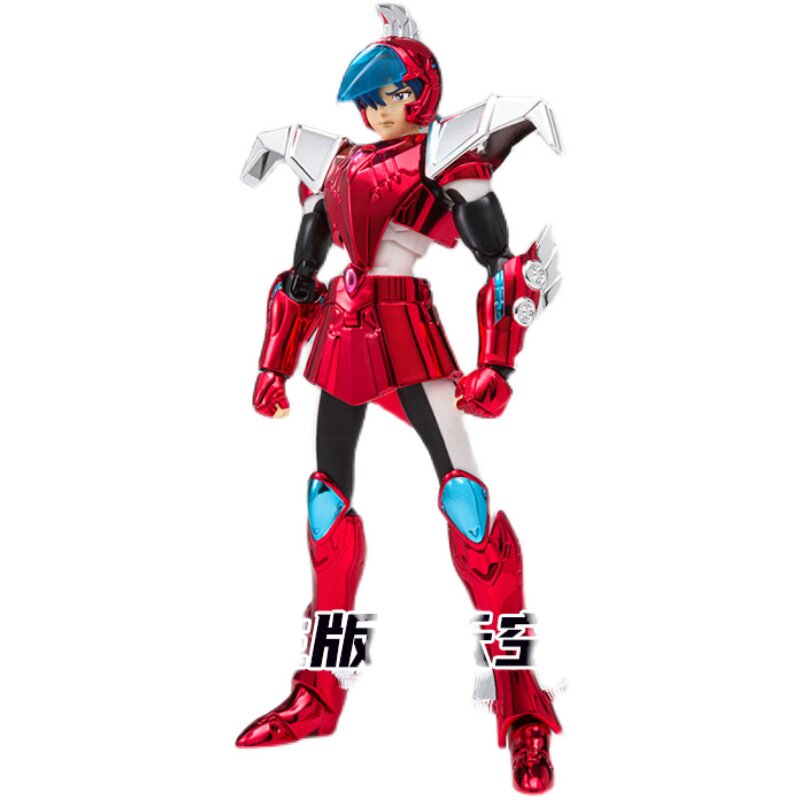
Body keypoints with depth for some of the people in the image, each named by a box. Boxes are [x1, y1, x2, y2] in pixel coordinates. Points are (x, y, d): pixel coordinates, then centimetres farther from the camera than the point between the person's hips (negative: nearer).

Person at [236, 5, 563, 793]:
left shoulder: (442, 149, 2)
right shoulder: (337, 162, 18)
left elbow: (503, 261, -9)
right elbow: (299, 275, 21)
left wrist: (494, 365, -19)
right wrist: (274, 365, 18)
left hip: (407, 328, -6)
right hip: (343, 331, 6)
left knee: (463, 494, -14)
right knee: (327, 497, 9)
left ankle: (521, 705, -4)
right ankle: (319, 693, 22)